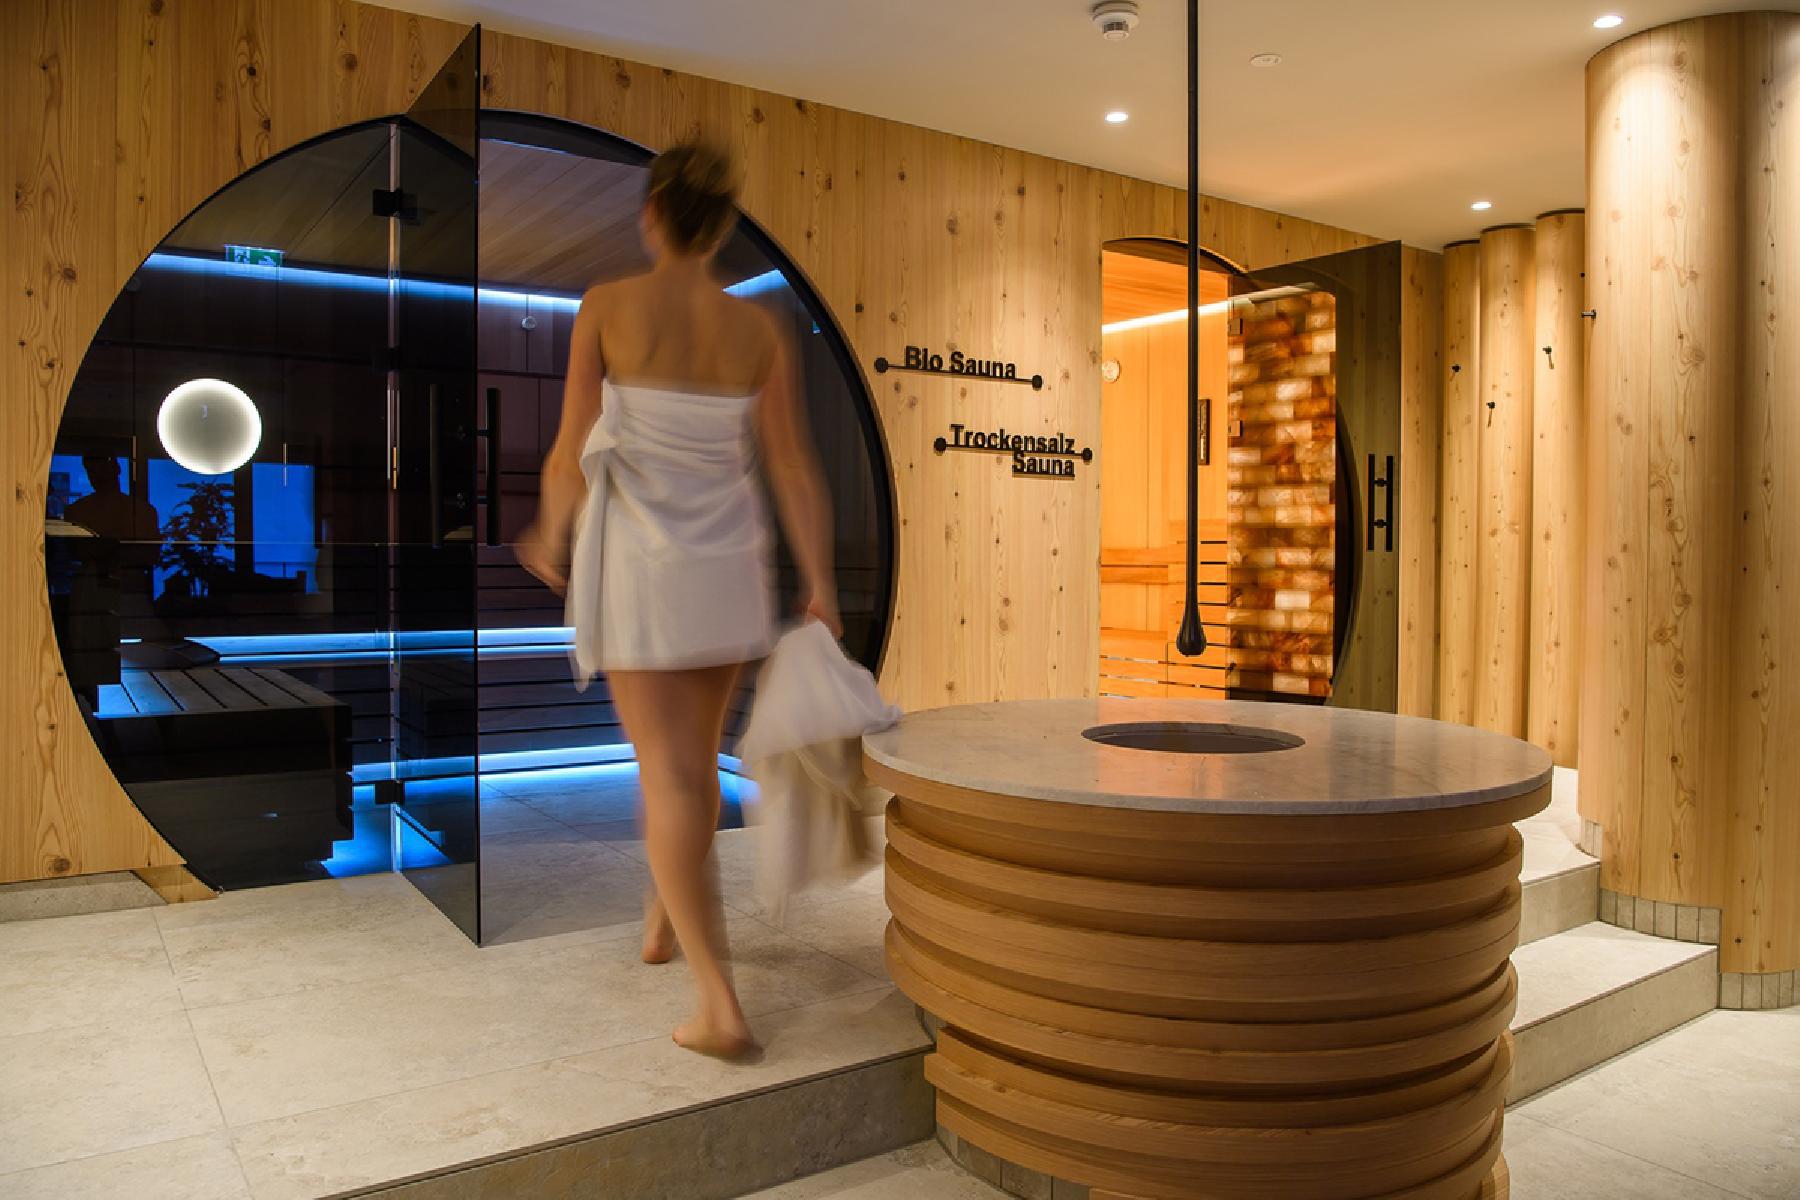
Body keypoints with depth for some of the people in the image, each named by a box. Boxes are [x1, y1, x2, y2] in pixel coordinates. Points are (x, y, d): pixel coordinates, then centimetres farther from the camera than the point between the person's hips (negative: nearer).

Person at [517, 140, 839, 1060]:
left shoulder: (606, 306, -7)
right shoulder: (758, 330, 0)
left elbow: (574, 453, -6)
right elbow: (793, 469, -4)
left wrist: (551, 539, 12)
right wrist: (818, 582, 1)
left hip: (635, 565, -3)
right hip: (727, 568, 3)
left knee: (672, 779, -1)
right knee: (696, 754, 22)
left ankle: (721, 1006, -6)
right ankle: (662, 921, 42)